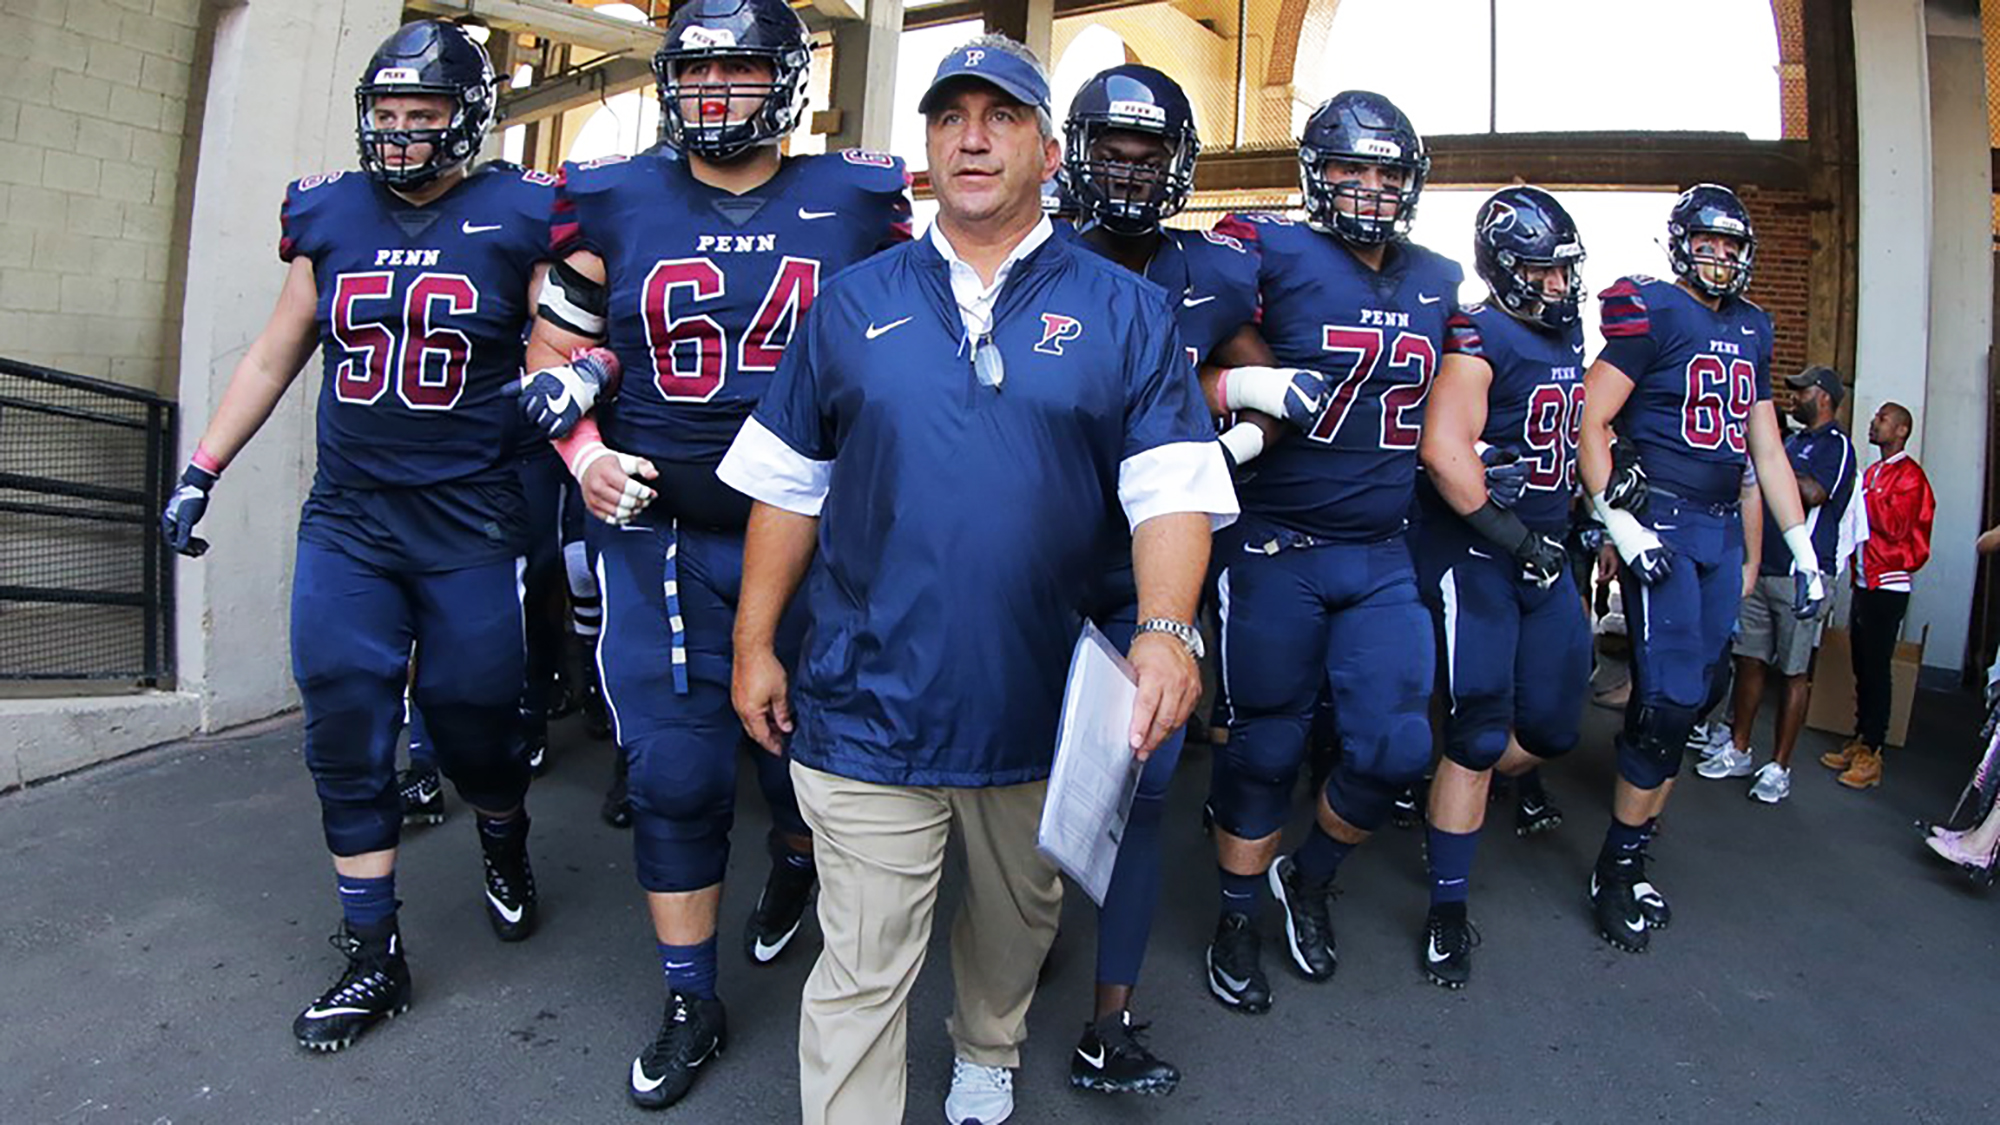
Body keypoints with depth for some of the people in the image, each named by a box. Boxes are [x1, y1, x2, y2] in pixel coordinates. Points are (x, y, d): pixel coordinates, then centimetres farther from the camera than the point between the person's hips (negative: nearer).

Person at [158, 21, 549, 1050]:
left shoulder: (517, 218, -2)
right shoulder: (328, 216, 10)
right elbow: (274, 356, 17)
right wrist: (201, 470, 18)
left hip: (470, 529, -4)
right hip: (346, 523, 4)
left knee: (471, 720, 3)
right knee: (345, 734, 4)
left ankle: (505, 847, 38)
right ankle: (372, 957, 18)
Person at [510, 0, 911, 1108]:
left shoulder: (859, 204, 1)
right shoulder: (615, 204, 3)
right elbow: (556, 351, 11)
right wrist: (585, 447, -5)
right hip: (662, 531, 1)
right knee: (673, 772, 3)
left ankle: (796, 865, 49)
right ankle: (690, 1005, 23)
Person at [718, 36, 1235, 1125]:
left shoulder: (1123, 310, 1)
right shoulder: (854, 302, 4)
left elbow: (1171, 486, -6)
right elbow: (787, 484, 8)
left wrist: (1164, 629, -23)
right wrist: (754, 644, 7)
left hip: (1044, 702, 2)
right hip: (869, 700, -1)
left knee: (1018, 913, 25)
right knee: (863, 972, 5)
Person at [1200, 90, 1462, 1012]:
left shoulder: (1437, 282, 12)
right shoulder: (1271, 253, -8)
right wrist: (1245, 388, -28)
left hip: (1384, 560, 5)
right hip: (1278, 554, -5)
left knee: (1394, 748, 3)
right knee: (1265, 747, 6)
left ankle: (1309, 878, 32)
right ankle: (1238, 918, 28)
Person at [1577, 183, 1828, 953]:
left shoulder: (1752, 329, 17)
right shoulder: (1651, 311, -4)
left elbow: (1766, 448, 20)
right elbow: (1591, 421, -10)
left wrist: (1802, 547, 17)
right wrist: (1617, 520, -18)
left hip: (1723, 529, 7)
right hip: (1662, 521, -7)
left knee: (1691, 693, 6)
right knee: (1671, 696, -11)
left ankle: (1634, 849, 14)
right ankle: (1618, 866, 1)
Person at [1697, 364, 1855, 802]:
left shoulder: (1836, 445, -7)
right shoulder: (1792, 441, 19)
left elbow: (1811, 494, -23)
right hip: (1761, 568, 8)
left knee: (1794, 672, -1)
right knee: (1749, 660, 10)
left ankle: (1779, 767, 5)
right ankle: (1738, 751, 19)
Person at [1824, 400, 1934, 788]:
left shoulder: (1910, 475, -9)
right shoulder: (1872, 472, 17)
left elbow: (1896, 527, -19)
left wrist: (1863, 496, -15)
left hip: (1888, 585, -8)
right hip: (1865, 581, 8)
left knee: (1876, 669, -6)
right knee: (1862, 666, 11)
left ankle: (1872, 754, -1)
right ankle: (1859, 742, 18)